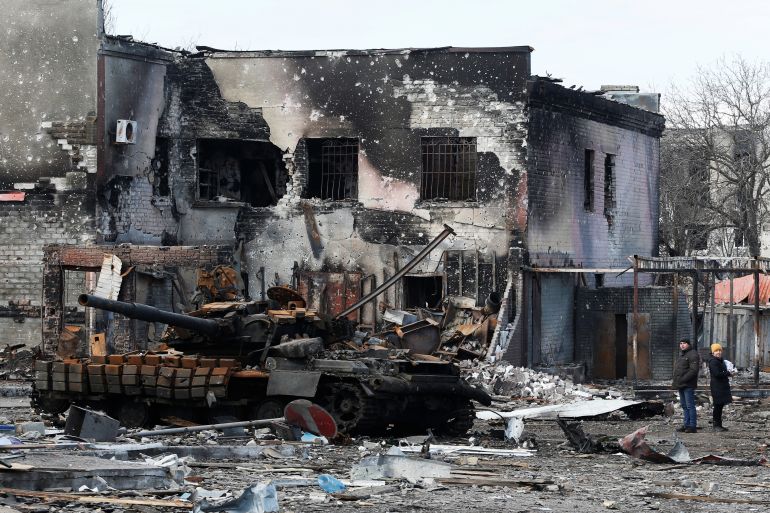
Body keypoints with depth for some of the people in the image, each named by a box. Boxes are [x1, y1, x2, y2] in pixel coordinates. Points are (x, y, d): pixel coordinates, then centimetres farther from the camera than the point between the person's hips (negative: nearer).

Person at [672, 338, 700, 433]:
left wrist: (683, 379, -22)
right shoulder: (682, 355, 21)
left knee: (690, 406, -9)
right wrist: (676, 382, 14)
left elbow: (694, 370, -20)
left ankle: (692, 426, -8)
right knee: (684, 406, 13)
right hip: (681, 386, 10)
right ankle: (686, 425, 18)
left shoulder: (692, 355, -10)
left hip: (688, 385, -10)